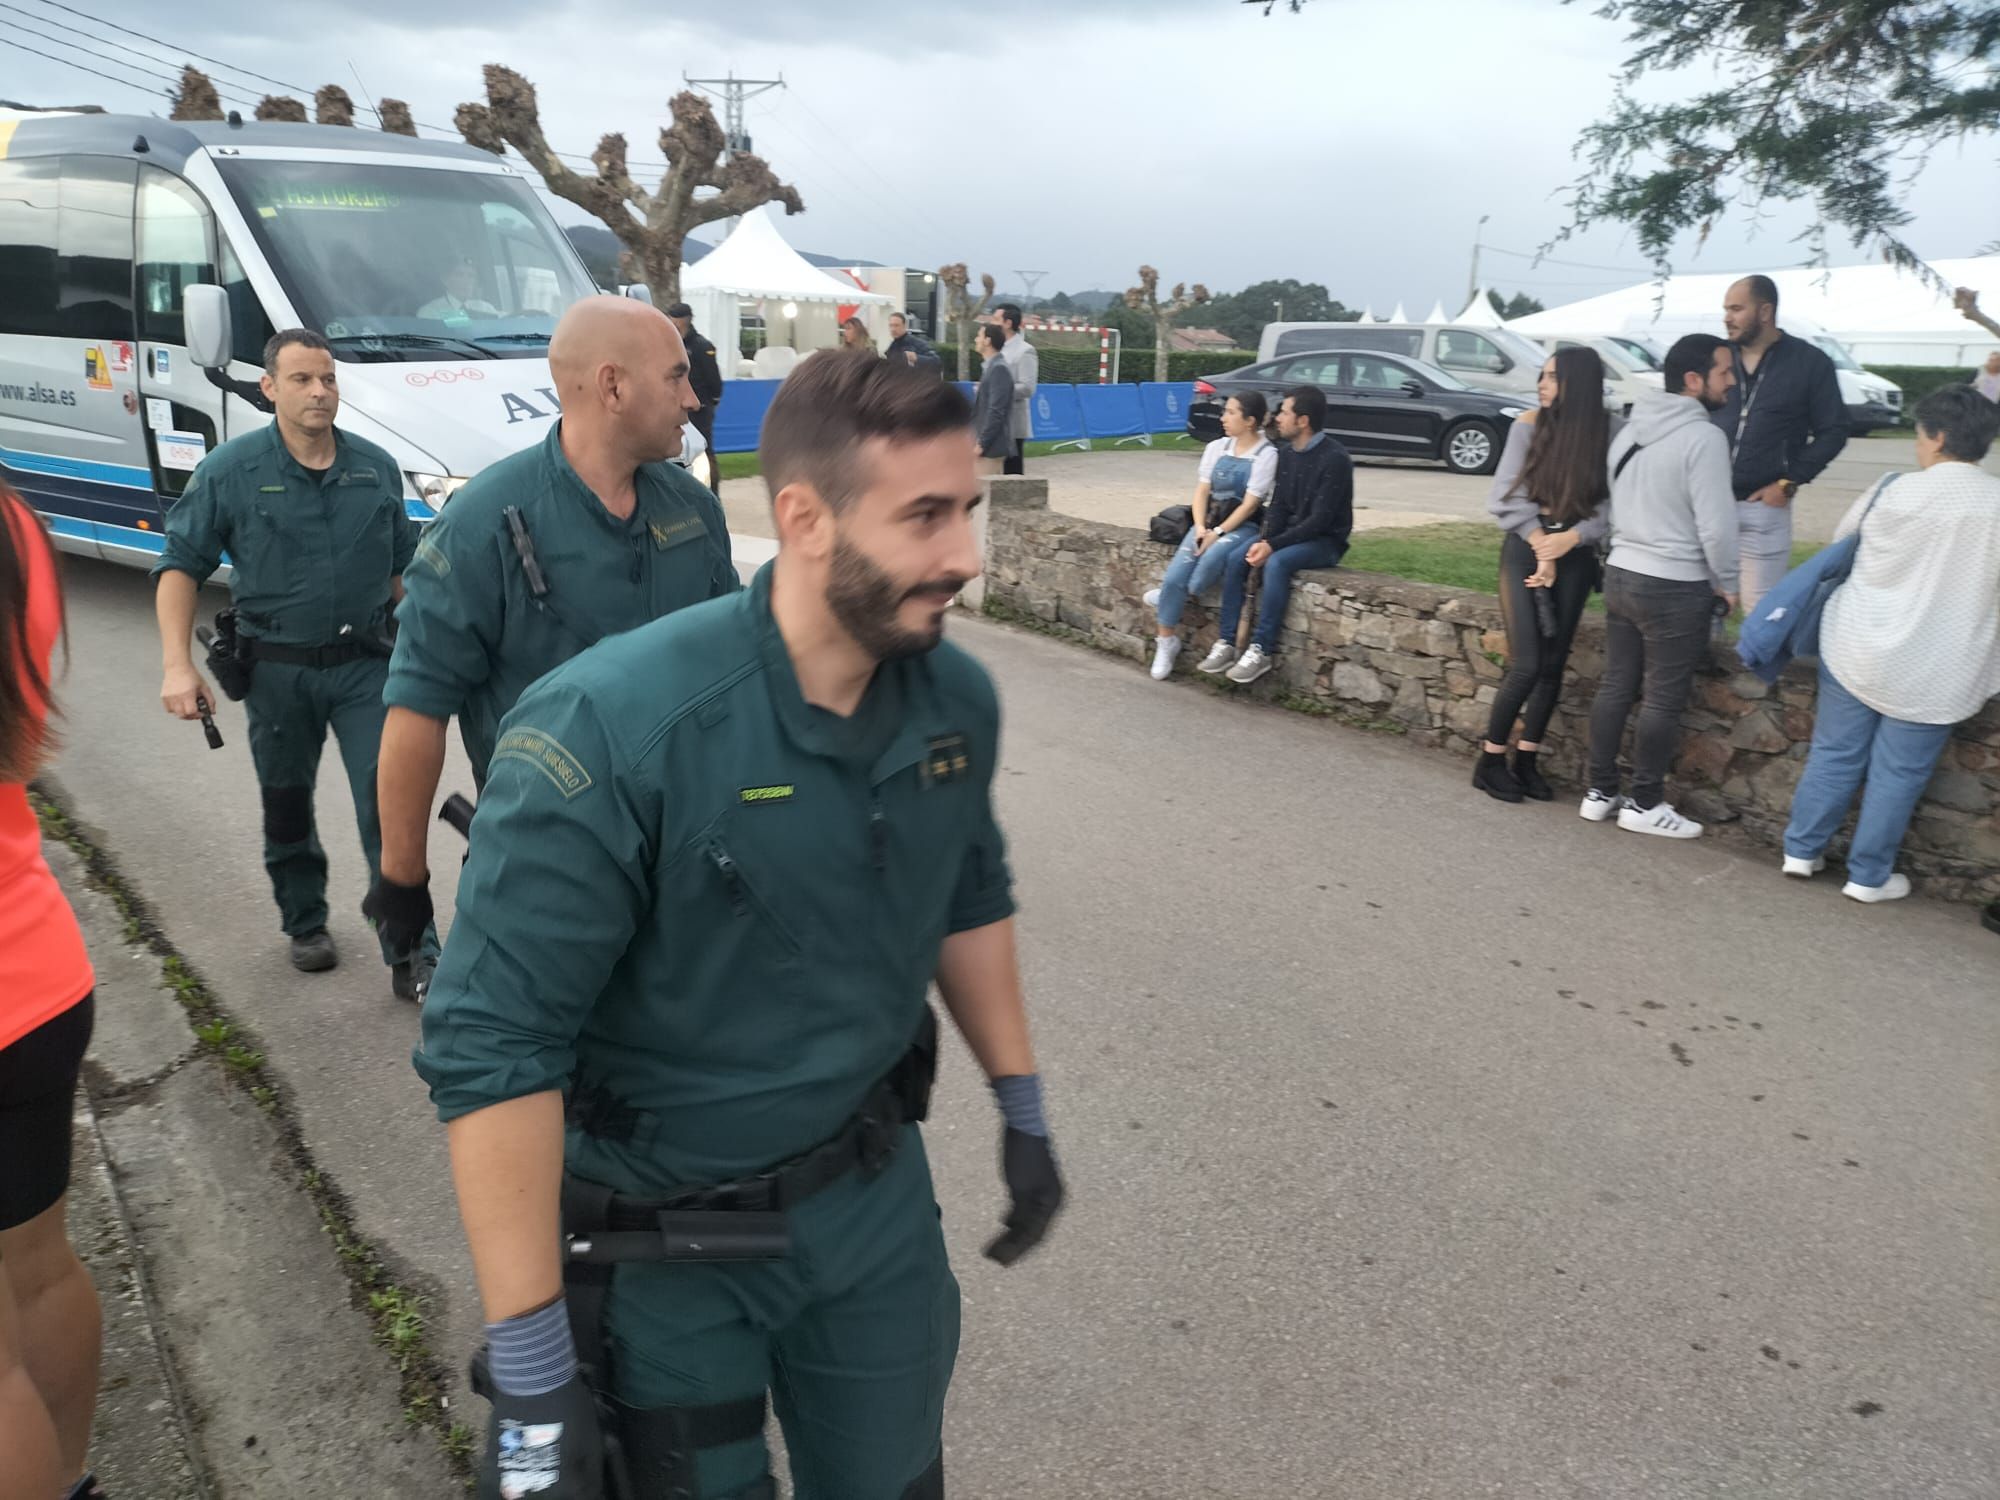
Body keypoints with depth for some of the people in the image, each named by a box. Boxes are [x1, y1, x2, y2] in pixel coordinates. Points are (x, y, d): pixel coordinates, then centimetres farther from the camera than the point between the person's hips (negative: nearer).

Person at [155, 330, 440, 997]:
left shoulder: (376, 467, 2)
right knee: (287, 808, 15)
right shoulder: (231, 470, -5)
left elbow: (401, 568, 13)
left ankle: (412, 955, 1)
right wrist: (177, 665, -12)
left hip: (365, 664, 0)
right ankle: (306, 926, 36)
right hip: (277, 670, 0)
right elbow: (180, 566, -2)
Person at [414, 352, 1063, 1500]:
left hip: (876, 1198, 5)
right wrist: (534, 1370, -23)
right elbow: (494, 1047, -25)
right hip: (667, 1235, -4)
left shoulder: (957, 699, -9)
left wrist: (1024, 1112, 12)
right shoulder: (612, 732, -28)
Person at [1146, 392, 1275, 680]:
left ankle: (1171, 595, -6)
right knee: (1174, 577, -16)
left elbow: (1250, 504, -11)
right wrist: (1200, 528, -9)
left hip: (1241, 527, -5)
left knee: (1209, 562, -36)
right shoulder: (1216, 448, 13)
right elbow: (1201, 491, 8)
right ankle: (1167, 642, -2)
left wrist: (1218, 533, -18)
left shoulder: (1266, 454, -5)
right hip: (1208, 522, 5)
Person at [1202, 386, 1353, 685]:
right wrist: (1264, 540, -13)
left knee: (1277, 563, -34)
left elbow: (1320, 520, -22)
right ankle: (1226, 643, -14)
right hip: (1291, 534, 7)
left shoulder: (1334, 459, -17)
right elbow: (1278, 506, 7)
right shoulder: (1286, 453, 6)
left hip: (1325, 541, -7)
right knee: (1234, 559, -15)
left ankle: (1262, 650, -30)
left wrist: (1273, 545, -26)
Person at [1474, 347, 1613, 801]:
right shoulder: (1529, 425, -3)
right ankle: (1490, 761, 5)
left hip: (1574, 557, 2)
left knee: (1554, 664, 5)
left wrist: (1573, 537, -20)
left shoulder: (1607, 434, -3)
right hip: (1524, 550, -2)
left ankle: (1526, 762, 16)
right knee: (1526, 664, -8)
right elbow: (1507, 495, -6)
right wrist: (1542, 550, -11)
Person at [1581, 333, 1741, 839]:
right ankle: (1645, 804, 11)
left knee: (1616, 687, 13)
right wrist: (1727, 584, -4)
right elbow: (1716, 524, -17)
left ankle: (1600, 791, 19)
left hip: (1620, 573, 8)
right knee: (1664, 700, 2)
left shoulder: (1630, 430, 9)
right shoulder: (1703, 437, -17)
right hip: (1676, 587, -8)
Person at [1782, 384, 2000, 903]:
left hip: (1856, 650, 1)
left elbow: (1841, 543, 10)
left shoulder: (1893, 491, -7)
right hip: (1933, 675, -1)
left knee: (1834, 754, 14)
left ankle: (1802, 851, 23)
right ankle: (1868, 875, 18)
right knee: (1898, 772, 9)